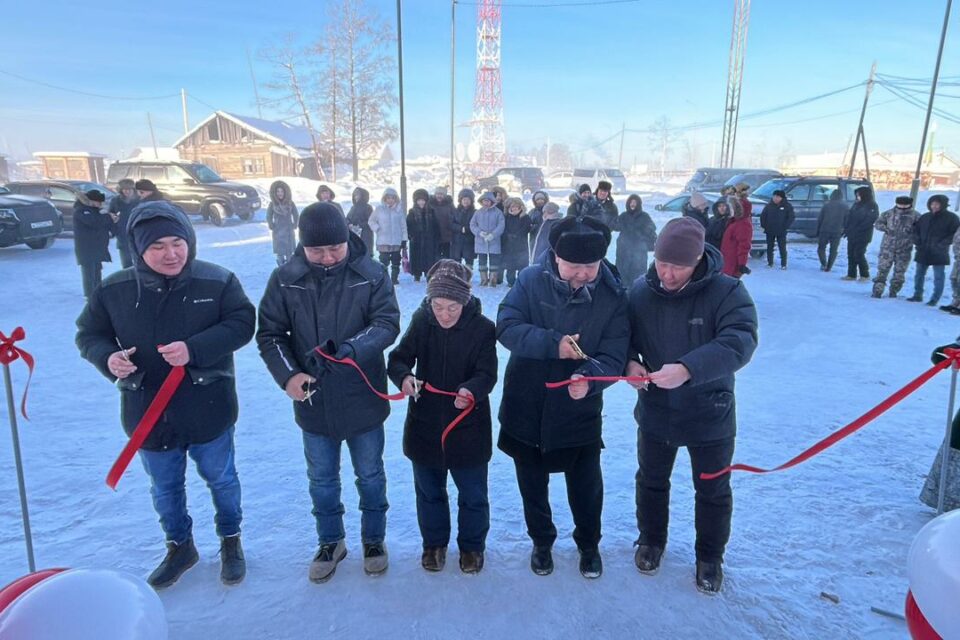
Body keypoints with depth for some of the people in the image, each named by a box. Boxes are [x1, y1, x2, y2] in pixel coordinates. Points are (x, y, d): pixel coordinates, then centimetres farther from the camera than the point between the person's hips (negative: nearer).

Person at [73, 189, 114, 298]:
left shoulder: (93, 209, 17)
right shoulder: (80, 211, -13)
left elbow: (102, 224, 19)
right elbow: (94, 221, -28)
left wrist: (112, 221, -1)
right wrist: (108, 217, -16)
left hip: (97, 246, 10)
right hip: (86, 248, -9)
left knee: (97, 270, 15)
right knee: (89, 271, -8)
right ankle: (90, 296, -6)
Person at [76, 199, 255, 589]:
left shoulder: (217, 281, -13)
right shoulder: (114, 290, -7)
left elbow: (242, 323, -15)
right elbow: (88, 334, 3)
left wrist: (195, 349, -29)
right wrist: (107, 357, -20)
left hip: (208, 409, -2)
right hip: (148, 413, 3)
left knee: (220, 478, 17)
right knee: (165, 487, 21)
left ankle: (230, 541, 42)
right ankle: (179, 547, 46)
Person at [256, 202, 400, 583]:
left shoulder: (372, 274, -12)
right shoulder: (285, 279, -8)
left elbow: (388, 323, -17)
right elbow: (269, 334, -3)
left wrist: (348, 349, -34)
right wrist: (288, 375, -20)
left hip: (362, 399, -1)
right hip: (313, 402, 2)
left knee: (370, 476, 17)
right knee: (322, 480, 19)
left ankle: (373, 538, 41)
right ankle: (330, 542, 42)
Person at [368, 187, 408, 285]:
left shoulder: (399, 210, 5)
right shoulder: (379, 209, 1)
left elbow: (403, 226, 6)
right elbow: (371, 221, 10)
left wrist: (404, 240, 3)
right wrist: (377, 229, -5)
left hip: (397, 241, 2)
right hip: (383, 242, -2)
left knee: (396, 262, 8)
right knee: (384, 261, -4)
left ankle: (394, 278, 19)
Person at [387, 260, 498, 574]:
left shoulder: (482, 328, -15)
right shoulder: (420, 321, -9)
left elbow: (487, 374, -18)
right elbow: (398, 358, -8)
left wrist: (471, 390, -40)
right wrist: (404, 377, -31)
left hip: (468, 428, -2)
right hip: (425, 425, 2)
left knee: (473, 495, 15)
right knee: (429, 491, 20)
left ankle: (472, 545, 40)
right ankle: (434, 542, 44)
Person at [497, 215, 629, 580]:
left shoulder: (613, 296, -12)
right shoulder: (531, 280, -12)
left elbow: (614, 355, -17)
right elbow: (506, 327, -19)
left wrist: (590, 376, -38)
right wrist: (554, 344, -32)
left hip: (580, 411, 0)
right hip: (526, 408, 1)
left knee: (586, 486, 14)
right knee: (532, 482, 19)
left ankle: (589, 544, 44)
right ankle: (541, 541, 46)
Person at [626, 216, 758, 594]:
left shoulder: (727, 292, -19)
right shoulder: (641, 291, -9)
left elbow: (739, 342, -31)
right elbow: (622, 336, 3)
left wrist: (688, 369, -43)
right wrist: (629, 361, -19)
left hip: (710, 417, -2)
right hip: (655, 413, 3)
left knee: (713, 492, 17)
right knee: (651, 481, 22)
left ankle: (710, 556, 43)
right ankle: (651, 540, 49)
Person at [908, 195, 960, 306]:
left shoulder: (951, 217, -4)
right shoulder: (925, 217, 9)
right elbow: (916, 230, 19)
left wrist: (942, 245, -16)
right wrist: (917, 242, 4)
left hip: (939, 253, -5)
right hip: (923, 252, 5)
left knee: (938, 277, -1)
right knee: (919, 275, 12)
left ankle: (934, 299, 4)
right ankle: (917, 295, 23)